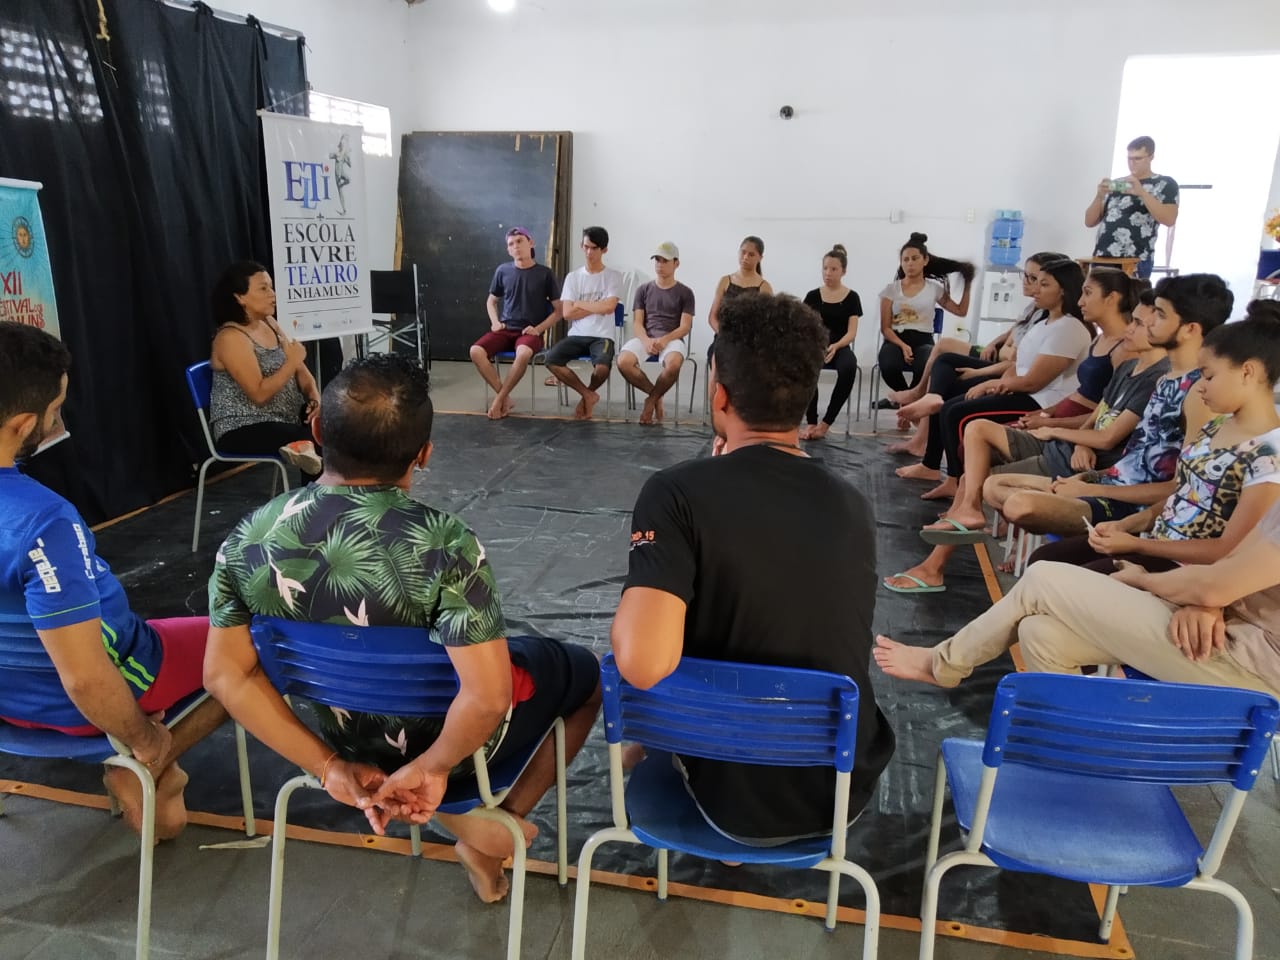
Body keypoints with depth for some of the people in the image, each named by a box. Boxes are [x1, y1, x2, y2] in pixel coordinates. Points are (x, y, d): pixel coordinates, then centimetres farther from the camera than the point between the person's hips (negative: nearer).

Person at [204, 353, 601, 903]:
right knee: (585, 670, 23)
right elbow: (487, 697, -34)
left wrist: (329, 767, -7)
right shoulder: (443, 544, -33)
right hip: (446, 738, -4)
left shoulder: (249, 537, -17)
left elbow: (227, 675, -11)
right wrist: (431, 767, -15)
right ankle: (506, 818, 19)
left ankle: (453, 815, 22)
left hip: (345, 740, 5)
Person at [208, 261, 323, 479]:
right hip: (243, 429, -8)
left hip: (285, 418, 8)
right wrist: (291, 362, -21)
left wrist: (315, 398, -7)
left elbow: (301, 370, 11)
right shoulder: (231, 338, -15)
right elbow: (260, 395, -22)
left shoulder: (270, 323, 9)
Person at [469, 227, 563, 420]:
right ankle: (505, 397, -14)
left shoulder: (544, 273, 0)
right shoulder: (503, 271, 8)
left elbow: (558, 311, 4)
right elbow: (491, 301, 23)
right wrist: (495, 322, 3)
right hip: (505, 329, 3)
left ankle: (499, 399, -20)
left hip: (530, 332, -3)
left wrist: (538, 329, -10)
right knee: (476, 351, -26)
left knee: (523, 354, -39)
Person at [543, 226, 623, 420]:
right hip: (577, 336, 3)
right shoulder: (573, 277, 9)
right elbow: (567, 313, 0)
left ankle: (587, 394, 4)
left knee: (602, 367, -34)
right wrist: (597, 307, -3)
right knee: (551, 360, -26)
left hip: (602, 336, -2)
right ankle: (588, 395, -5)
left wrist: (580, 304, -2)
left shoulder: (614, 276, 4)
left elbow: (608, 307, -12)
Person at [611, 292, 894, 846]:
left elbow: (644, 665, -34)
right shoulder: (855, 509, -7)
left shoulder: (677, 493, -23)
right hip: (845, 793, 3)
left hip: (730, 797, -3)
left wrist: (627, 614, -10)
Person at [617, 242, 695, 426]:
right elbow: (637, 323, 7)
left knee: (673, 364, -39)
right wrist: (646, 341, -15)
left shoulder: (684, 292, 8)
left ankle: (651, 399, -9)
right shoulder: (644, 289, 14)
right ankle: (656, 395, -6)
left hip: (672, 339, -2)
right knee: (623, 362, -31)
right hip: (645, 338, 2)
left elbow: (685, 327, 0)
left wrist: (665, 339, -19)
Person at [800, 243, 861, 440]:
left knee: (849, 368, -37)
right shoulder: (812, 296, 9)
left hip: (840, 347, 0)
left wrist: (835, 346, -24)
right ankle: (811, 422, -26)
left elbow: (851, 332, -2)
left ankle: (826, 423, -26)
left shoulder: (851, 298, 6)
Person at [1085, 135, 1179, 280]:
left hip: (1135, 263, -4)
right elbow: (1090, 222, 15)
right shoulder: (1116, 184, 18)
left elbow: (1169, 220, -10)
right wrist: (1100, 196, -4)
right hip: (1102, 259, 5)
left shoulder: (1165, 184, 5)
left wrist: (1142, 192, -16)